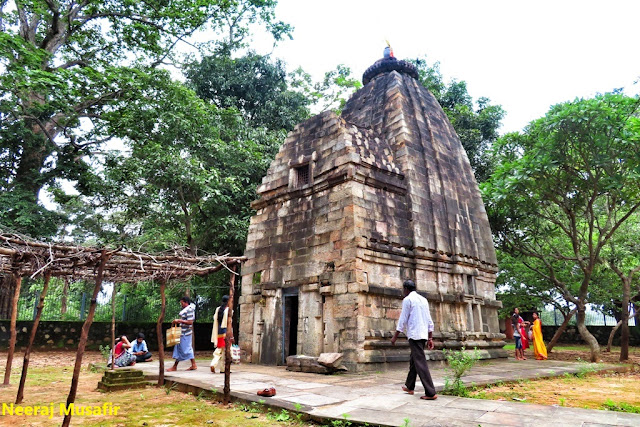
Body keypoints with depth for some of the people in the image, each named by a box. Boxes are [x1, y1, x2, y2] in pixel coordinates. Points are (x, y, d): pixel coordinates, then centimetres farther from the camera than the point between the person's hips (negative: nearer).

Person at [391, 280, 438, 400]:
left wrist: (395, 336, -4)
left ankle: (430, 393, -12)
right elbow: (430, 321, 16)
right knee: (413, 361, 19)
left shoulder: (407, 300, -5)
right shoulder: (423, 300, 17)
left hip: (414, 335, -8)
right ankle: (409, 387, 30)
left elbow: (402, 320, -9)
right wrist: (430, 338, 18)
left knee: (420, 363, -8)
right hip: (423, 335, 8)